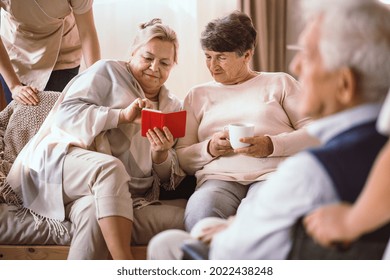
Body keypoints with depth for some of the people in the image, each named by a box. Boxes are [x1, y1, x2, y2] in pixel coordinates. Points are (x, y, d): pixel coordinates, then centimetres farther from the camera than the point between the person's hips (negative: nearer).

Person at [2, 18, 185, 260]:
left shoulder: (173, 107, 21)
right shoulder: (108, 72, 9)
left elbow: (168, 179, 15)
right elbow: (67, 112, -6)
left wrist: (161, 154, -9)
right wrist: (122, 116, -16)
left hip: (113, 192, 3)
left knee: (94, 212, -36)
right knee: (110, 167, -38)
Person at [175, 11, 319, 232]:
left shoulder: (280, 83, 19)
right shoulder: (198, 95, 25)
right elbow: (182, 159, 18)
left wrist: (272, 145, -9)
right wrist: (209, 149, -3)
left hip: (272, 172, -1)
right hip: (219, 177, 2)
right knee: (199, 213, -36)